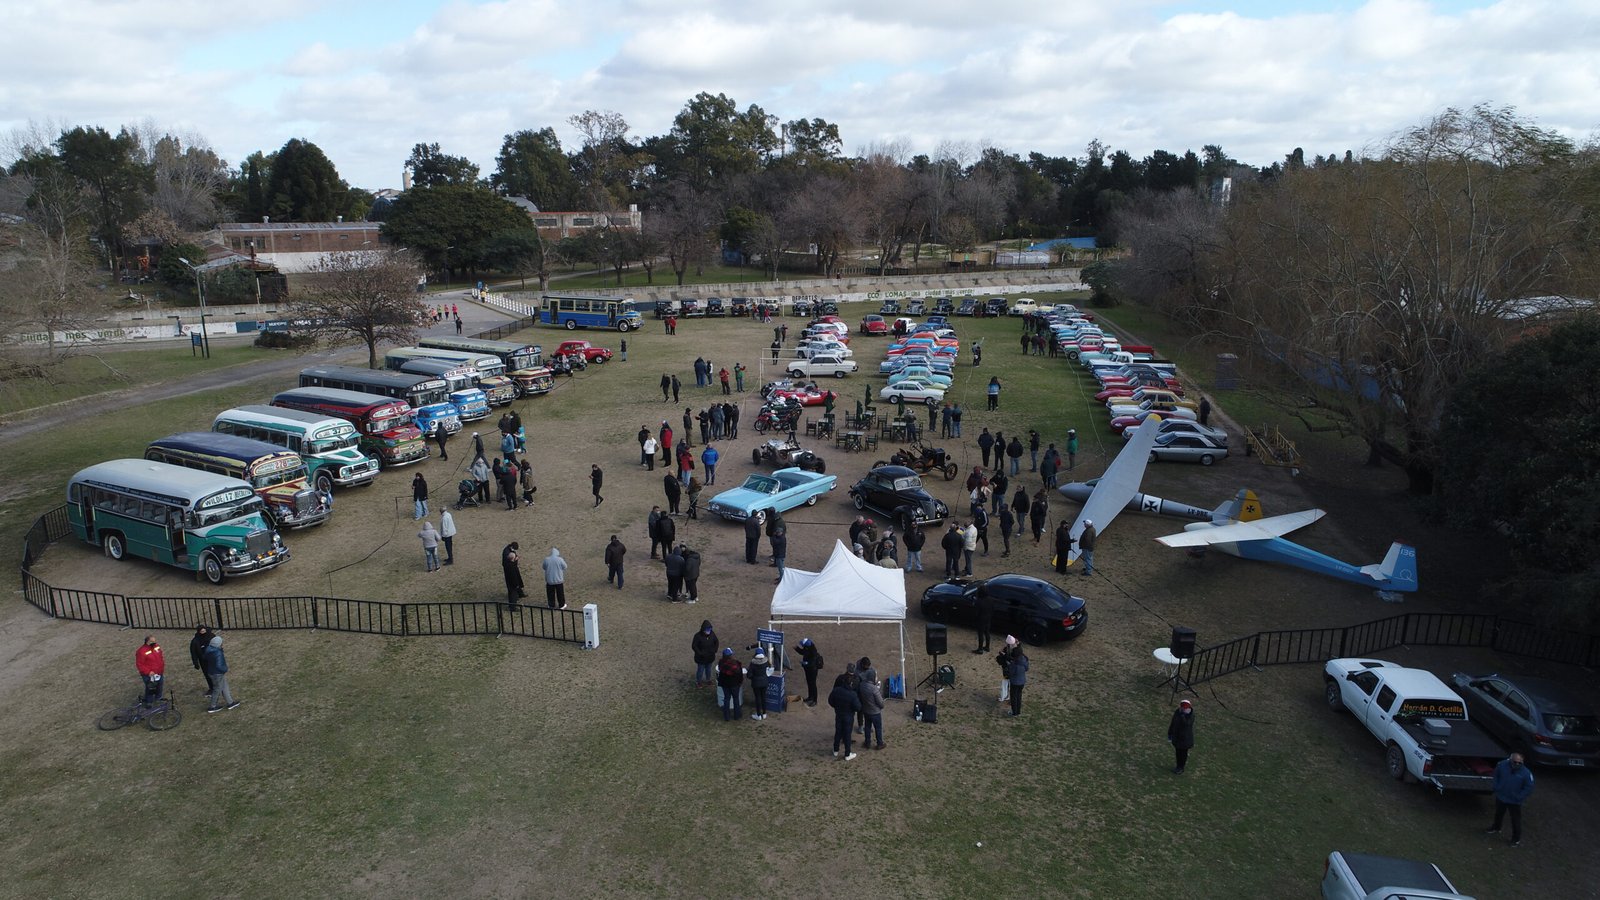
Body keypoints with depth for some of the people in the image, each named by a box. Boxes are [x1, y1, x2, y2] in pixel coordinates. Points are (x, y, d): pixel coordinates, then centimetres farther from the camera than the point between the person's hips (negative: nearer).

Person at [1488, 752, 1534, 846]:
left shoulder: (1526, 773, -24)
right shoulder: (1502, 765, -16)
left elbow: (1529, 788, -12)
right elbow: (1496, 775, 4)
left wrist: (1519, 797, -13)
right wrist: (1496, 788, 0)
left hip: (1515, 802, -3)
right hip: (1501, 797, 4)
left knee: (1516, 821, 6)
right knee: (1498, 814, 25)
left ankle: (1517, 839, 24)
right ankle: (1496, 828, 50)